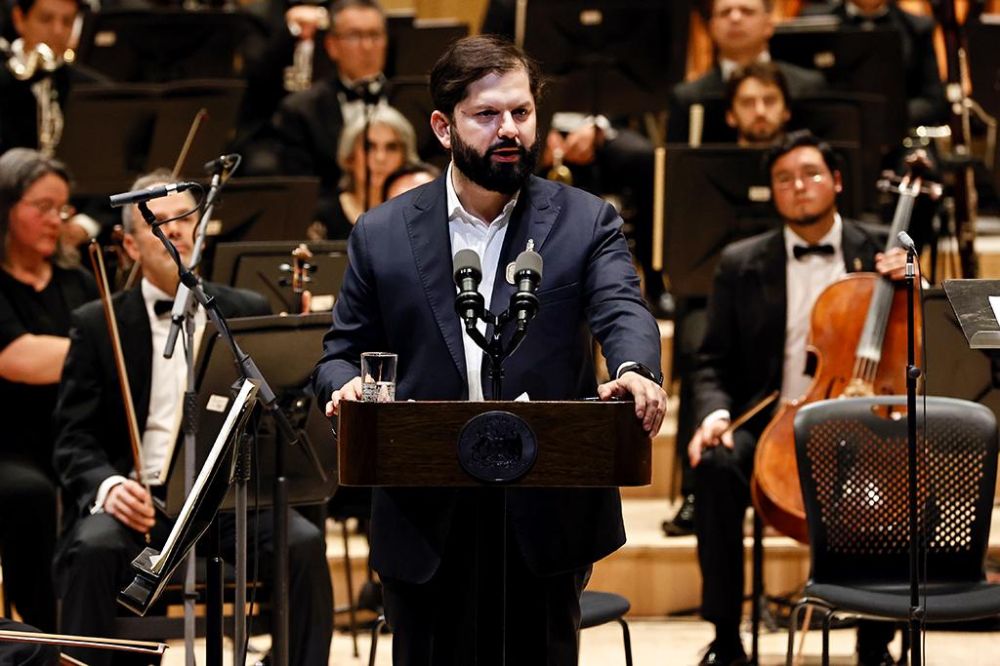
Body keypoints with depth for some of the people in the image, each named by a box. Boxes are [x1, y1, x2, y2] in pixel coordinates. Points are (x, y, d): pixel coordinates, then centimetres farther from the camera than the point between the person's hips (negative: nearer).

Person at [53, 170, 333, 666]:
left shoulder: (247, 314, 14)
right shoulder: (97, 325, 7)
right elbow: (75, 440, 2)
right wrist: (107, 485, -19)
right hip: (140, 501, -2)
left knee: (304, 543, -27)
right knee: (95, 546, -34)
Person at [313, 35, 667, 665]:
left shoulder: (585, 223, 3)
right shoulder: (383, 233, 6)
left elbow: (623, 311, -13)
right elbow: (344, 350, 10)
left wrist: (634, 371, -37)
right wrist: (347, 385, -15)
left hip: (543, 519, -1)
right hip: (425, 524, 1)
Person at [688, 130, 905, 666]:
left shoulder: (877, 254, 8)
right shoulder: (740, 264, 9)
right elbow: (713, 364, 8)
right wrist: (715, 412, -13)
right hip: (770, 424, 0)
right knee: (715, 467, -32)